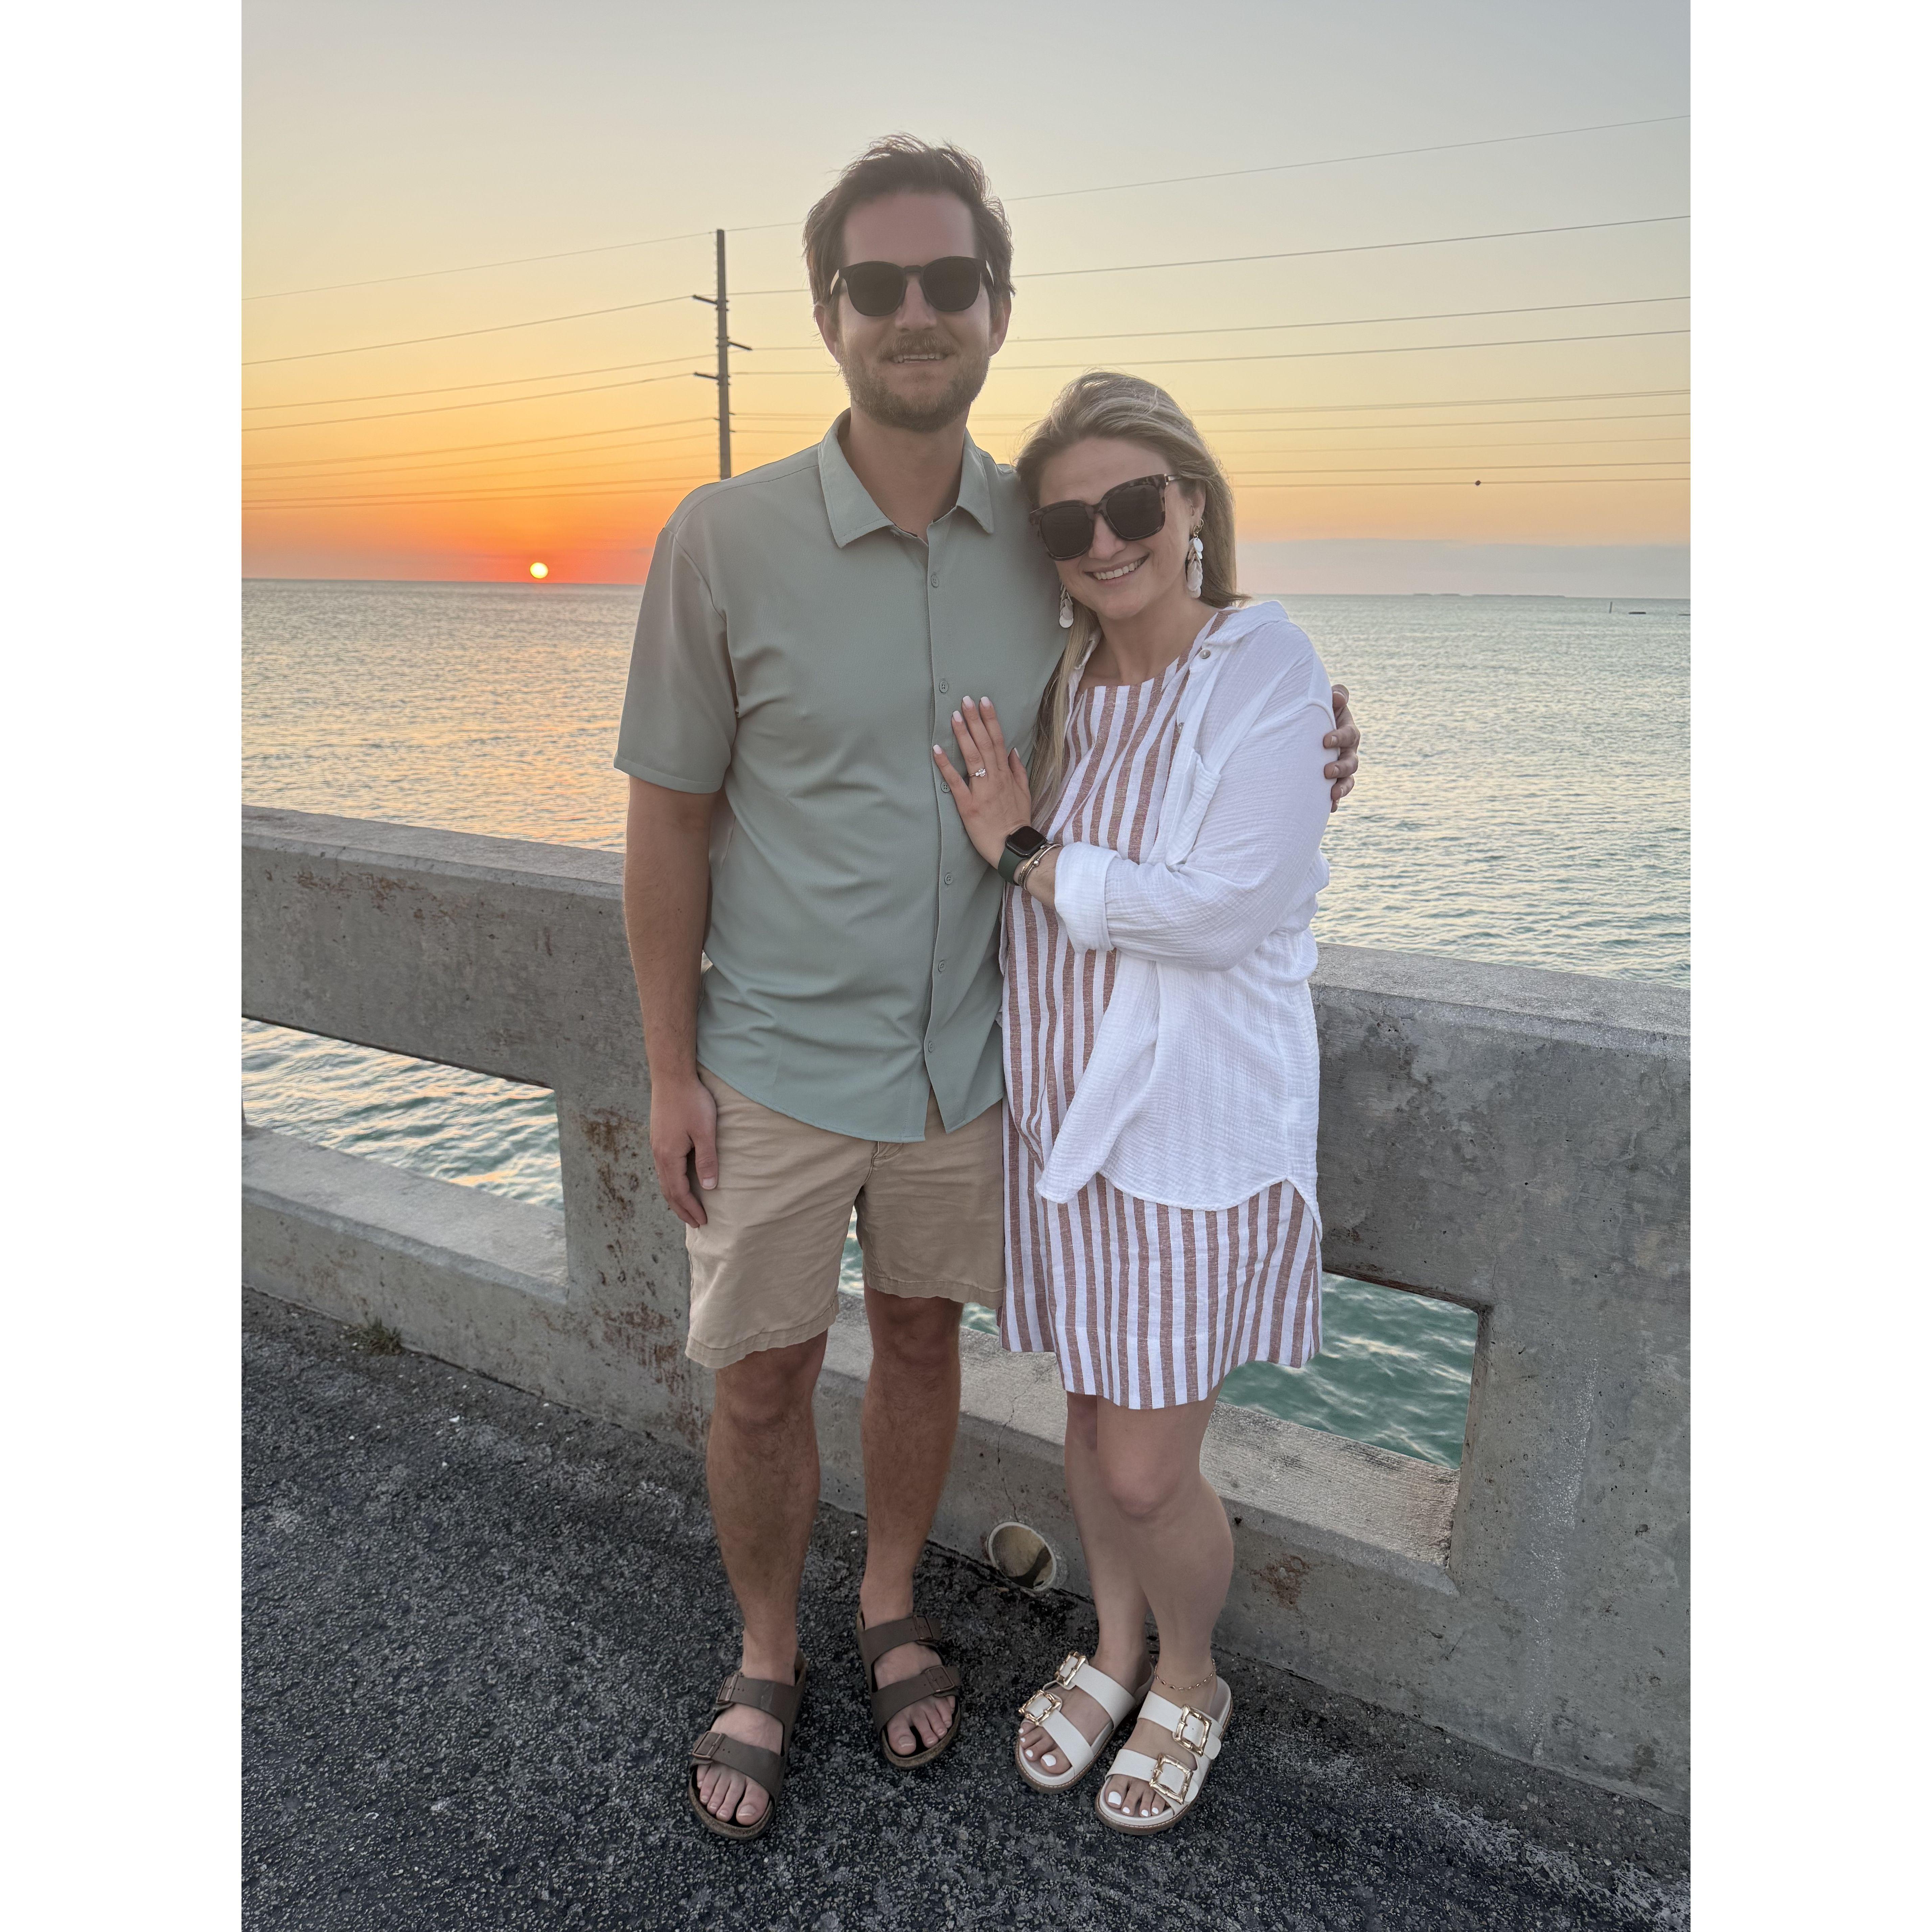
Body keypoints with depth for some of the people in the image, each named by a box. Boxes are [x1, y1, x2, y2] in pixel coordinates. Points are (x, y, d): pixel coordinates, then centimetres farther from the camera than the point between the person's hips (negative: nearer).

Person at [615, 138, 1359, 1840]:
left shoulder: (1046, 535, -3)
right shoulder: (724, 539, -13)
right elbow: (672, 817, -7)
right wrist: (671, 1068, -6)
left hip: (968, 1054, 3)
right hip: (776, 1063, -2)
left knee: (921, 1339, 19)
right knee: (762, 1381, 10)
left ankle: (894, 1611, 45)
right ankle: (767, 1660, 38)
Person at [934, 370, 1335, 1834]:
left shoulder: (1265, 665, -13)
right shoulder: (1060, 678, 4)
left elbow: (1230, 908, -21)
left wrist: (1027, 857, -15)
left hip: (1198, 1124, -5)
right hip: (1064, 1107, 5)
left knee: (1149, 1469, 4)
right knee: (1094, 1412, 20)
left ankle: (1191, 1684, 36)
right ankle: (1113, 1648, 46)